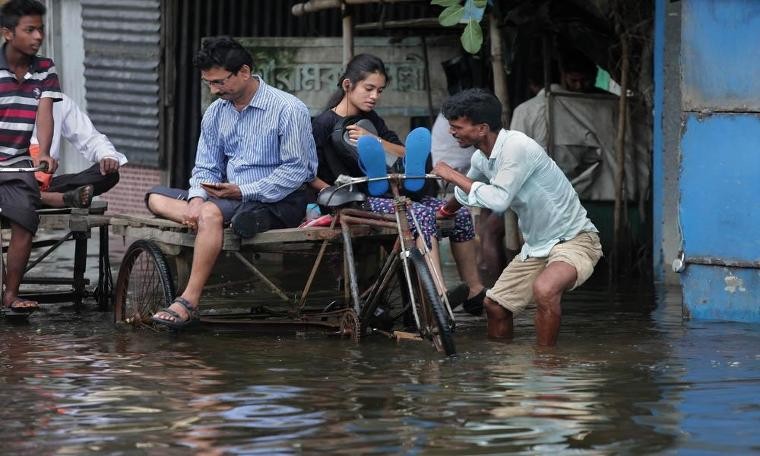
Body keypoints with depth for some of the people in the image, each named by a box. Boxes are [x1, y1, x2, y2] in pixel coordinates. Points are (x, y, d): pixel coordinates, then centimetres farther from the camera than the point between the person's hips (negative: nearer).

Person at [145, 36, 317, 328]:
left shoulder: (288, 110, -12)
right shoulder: (216, 113, 10)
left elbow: (296, 169, -14)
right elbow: (206, 169, 9)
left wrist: (244, 192, -21)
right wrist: (197, 200, -14)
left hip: (279, 202, -8)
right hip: (231, 196, 8)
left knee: (211, 212, -35)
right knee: (157, 198, -8)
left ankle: (188, 302, -34)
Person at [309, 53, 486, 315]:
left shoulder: (369, 120, 17)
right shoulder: (325, 124, -5)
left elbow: (404, 154, 8)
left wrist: (374, 141, -9)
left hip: (388, 192, 8)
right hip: (359, 202, -8)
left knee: (459, 213, -3)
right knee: (422, 215, -32)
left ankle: (475, 293, 1)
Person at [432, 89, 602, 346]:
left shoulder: (516, 147, -24)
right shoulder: (481, 158, 3)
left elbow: (499, 200, -30)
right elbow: (465, 194, 26)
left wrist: (453, 176, -19)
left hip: (574, 239, -9)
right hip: (536, 247, 9)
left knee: (544, 289, -35)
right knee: (494, 305, 10)